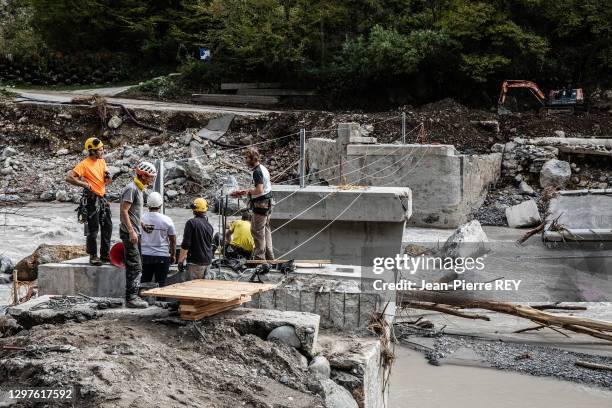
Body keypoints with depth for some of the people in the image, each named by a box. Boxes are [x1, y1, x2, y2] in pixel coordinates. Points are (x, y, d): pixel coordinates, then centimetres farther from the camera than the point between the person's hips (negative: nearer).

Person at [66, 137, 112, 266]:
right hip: (92, 200, -8)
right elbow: (69, 178, -20)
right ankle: (93, 256, 7)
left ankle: (105, 254, 23)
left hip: (102, 199, 8)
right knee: (93, 229, -3)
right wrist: (84, 184, -24)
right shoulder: (84, 164, -14)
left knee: (108, 226, 12)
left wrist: (107, 177, -1)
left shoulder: (102, 161, 11)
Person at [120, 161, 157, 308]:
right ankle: (131, 298, -9)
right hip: (130, 233, -10)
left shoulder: (139, 189, 17)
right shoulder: (131, 188, -13)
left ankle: (132, 296, 19)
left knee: (133, 267, 13)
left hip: (135, 233, 10)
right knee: (135, 267, -11)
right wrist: (131, 231, -24)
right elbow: (123, 211, -20)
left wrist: (141, 225, 20)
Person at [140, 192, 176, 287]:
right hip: (162, 256, -2)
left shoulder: (141, 218, -3)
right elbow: (173, 240, 1)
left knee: (144, 282, 9)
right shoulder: (167, 220, -5)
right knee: (160, 283, 2)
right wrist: (172, 255, 12)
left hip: (145, 255, 2)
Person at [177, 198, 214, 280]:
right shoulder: (209, 225, 12)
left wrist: (180, 260, -8)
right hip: (208, 262, 7)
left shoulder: (191, 223, -11)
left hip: (195, 262, -7)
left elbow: (185, 244, -14)